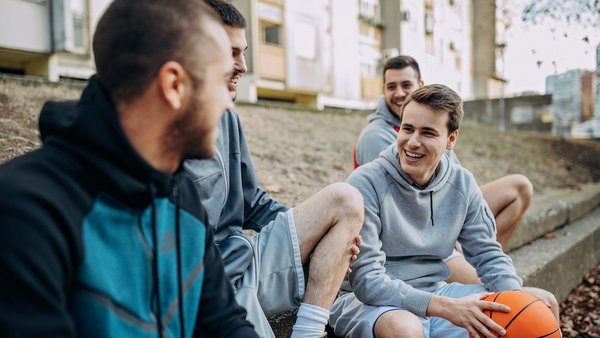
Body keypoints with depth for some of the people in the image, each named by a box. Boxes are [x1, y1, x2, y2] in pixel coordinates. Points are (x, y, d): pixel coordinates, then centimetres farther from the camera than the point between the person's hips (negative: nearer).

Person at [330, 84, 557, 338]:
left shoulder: (462, 184, 0)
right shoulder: (366, 183, -18)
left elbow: (487, 254, 6)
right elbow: (367, 280, -23)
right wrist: (448, 308, -31)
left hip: (434, 292, 6)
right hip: (366, 301, -5)